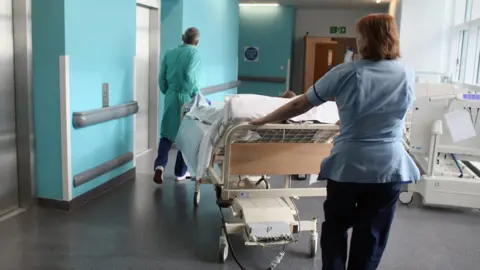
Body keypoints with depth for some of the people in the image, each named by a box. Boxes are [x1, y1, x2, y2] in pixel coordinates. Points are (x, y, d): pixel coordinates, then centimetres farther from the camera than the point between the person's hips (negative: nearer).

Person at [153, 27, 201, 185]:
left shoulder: (170, 54, 8)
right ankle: (181, 172, 16)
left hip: (171, 97, 4)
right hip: (187, 98, -4)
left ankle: (160, 164, -12)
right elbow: (190, 77, -19)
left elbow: (162, 79, 8)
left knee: (167, 132, 10)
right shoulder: (194, 53, -8)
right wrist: (197, 95, -9)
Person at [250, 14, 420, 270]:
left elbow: (299, 106, -5)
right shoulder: (407, 76, 0)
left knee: (335, 226, 19)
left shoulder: (345, 73, -8)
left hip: (348, 164, -2)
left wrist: (262, 120, 8)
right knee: (371, 235, 14)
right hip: (391, 167, 2)